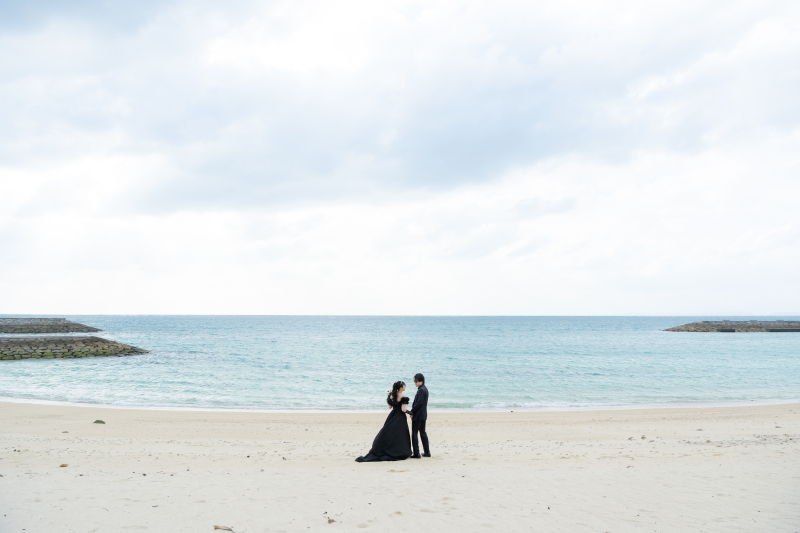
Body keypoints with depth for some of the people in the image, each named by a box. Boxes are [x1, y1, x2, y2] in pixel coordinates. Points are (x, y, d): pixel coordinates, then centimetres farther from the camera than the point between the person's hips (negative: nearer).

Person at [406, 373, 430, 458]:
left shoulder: (421, 390, -18)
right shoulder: (425, 389, 12)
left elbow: (419, 403, -22)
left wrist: (411, 411, -14)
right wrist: (413, 411, 10)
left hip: (417, 415, -10)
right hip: (423, 414, 10)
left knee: (414, 434, -3)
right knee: (423, 432, 17)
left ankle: (416, 454, -2)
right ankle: (427, 452, 21)